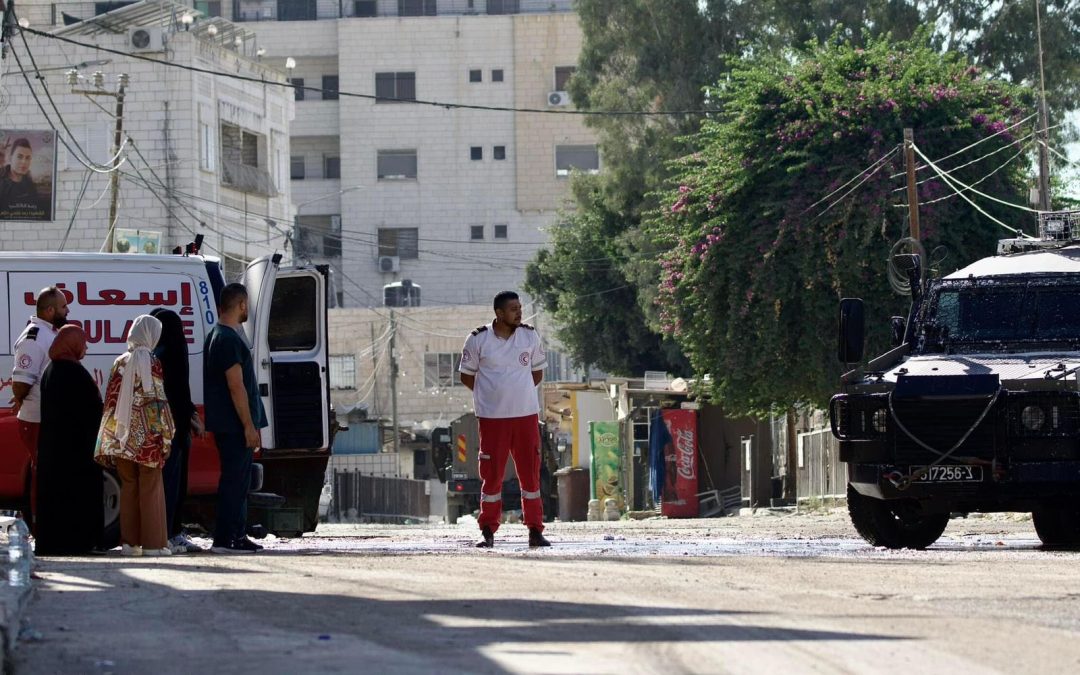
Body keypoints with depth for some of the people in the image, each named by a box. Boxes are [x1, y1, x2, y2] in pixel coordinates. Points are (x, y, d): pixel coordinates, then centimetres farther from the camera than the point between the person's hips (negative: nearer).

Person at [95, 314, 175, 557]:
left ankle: (129, 542, 11)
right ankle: (153, 543, -2)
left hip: (123, 437, 5)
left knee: (128, 487, 11)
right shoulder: (151, 364, -8)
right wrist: (166, 435, -4)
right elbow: (157, 401, -10)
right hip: (147, 436, -5)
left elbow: (111, 401, 8)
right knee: (151, 489, 0)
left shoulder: (120, 363, 6)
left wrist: (109, 441, 14)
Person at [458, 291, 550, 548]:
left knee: (530, 472, 2)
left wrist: (517, 392, 8)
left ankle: (535, 529, 6)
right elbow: (466, 375, 7)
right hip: (492, 417, -2)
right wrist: (493, 394, 4)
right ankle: (488, 531, 6)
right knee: (491, 473, -1)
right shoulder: (478, 339, -3)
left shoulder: (530, 336, 6)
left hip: (526, 414, 2)